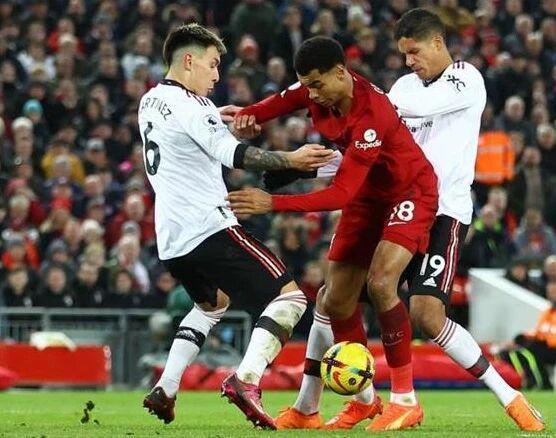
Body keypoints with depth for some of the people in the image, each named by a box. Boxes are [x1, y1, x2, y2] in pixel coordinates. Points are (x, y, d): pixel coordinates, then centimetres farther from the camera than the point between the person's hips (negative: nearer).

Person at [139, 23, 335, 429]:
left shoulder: (150, 102, 16)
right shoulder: (190, 105, -11)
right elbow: (230, 154, -21)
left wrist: (219, 120, 24)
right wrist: (290, 159, -24)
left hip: (170, 237, 9)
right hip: (208, 226, -9)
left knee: (213, 302, 34)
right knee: (289, 296, -10)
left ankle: (165, 391, 22)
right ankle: (246, 380, -29)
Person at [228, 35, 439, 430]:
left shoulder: (372, 116, -35)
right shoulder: (317, 93, -13)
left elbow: (341, 194, -37)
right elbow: (286, 100, 11)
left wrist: (273, 204, -43)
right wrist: (250, 115, -12)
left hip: (409, 193, -8)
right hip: (368, 196, 8)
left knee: (380, 281, -28)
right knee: (336, 298, 6)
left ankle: (405, 400, -19)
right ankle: (365, 399, 22)